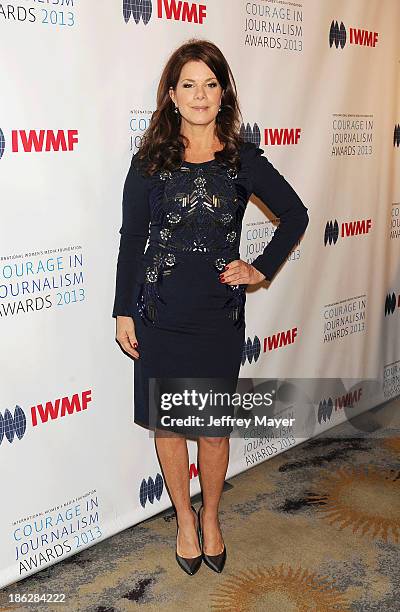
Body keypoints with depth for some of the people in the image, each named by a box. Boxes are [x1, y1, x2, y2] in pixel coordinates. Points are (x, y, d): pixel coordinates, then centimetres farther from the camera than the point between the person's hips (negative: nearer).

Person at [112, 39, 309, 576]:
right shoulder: (149, 162, 0)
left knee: (216, 426, 9)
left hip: (219, 315, 0)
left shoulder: (243, 160, 0)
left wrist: (262, 268, 2)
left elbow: (296, 215, 10)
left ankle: (210, 518, 34)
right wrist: (124, 311, 0)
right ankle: (184, 518, 34)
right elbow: (131, 239, 2)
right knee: (167, 423, 10)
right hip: (160, 314, 0)